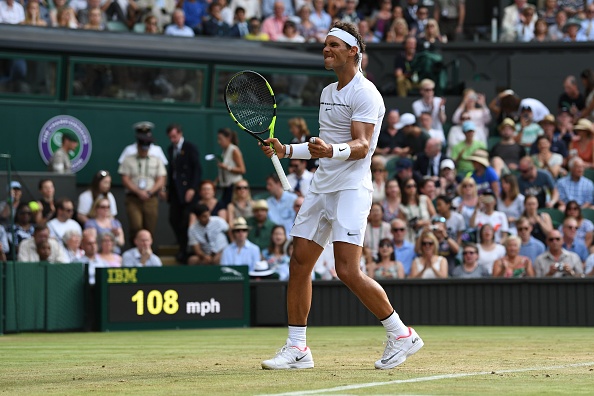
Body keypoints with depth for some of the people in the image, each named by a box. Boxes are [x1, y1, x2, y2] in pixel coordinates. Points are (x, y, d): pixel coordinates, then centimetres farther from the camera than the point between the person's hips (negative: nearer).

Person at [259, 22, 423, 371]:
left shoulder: (365, 94, -9)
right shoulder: (328, 93, 20)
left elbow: (362, 146, -21)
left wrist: (333, 151, -40)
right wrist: (286, 151, 21)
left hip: (351, 188, -9)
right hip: (321, 187, 9)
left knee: (348, 270, -17)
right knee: (300, 264, 3)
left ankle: (401, 335, -4)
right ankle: (297, 349, 9)